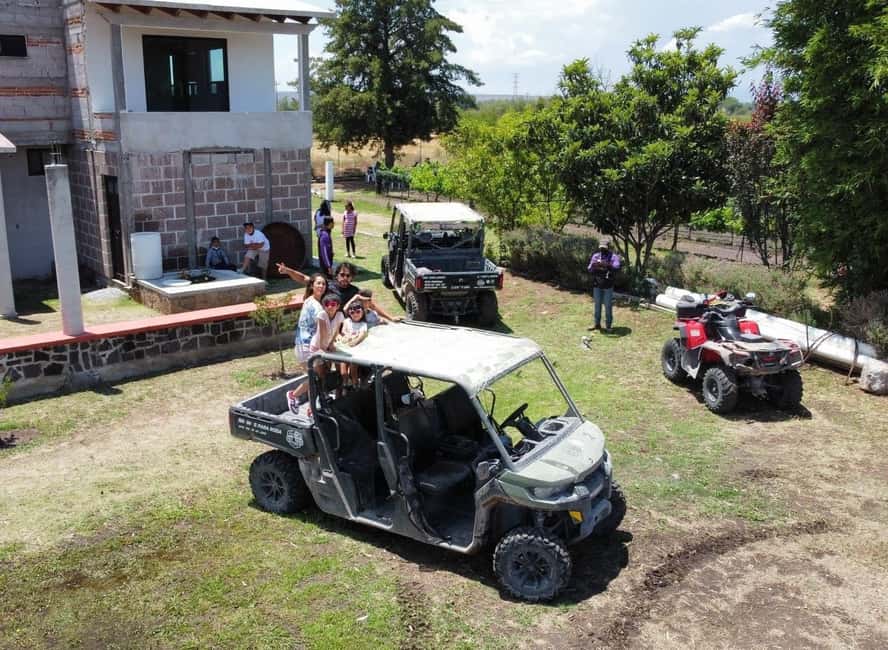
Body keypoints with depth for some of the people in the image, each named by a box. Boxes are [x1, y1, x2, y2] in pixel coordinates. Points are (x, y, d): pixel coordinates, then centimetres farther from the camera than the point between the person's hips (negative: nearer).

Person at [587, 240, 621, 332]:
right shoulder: (595, 256, 6)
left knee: (608, 306, 0)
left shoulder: (613, 257, -4)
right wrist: (593, 266, -23)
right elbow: (589, 270, 0)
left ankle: (608, 326, 7)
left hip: (608, 286, -3)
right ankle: (597, 324, 21)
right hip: (597, 285, 3)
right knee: (597, 305, 11)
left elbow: (616, 267, -21)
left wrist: (607, 265, -38)